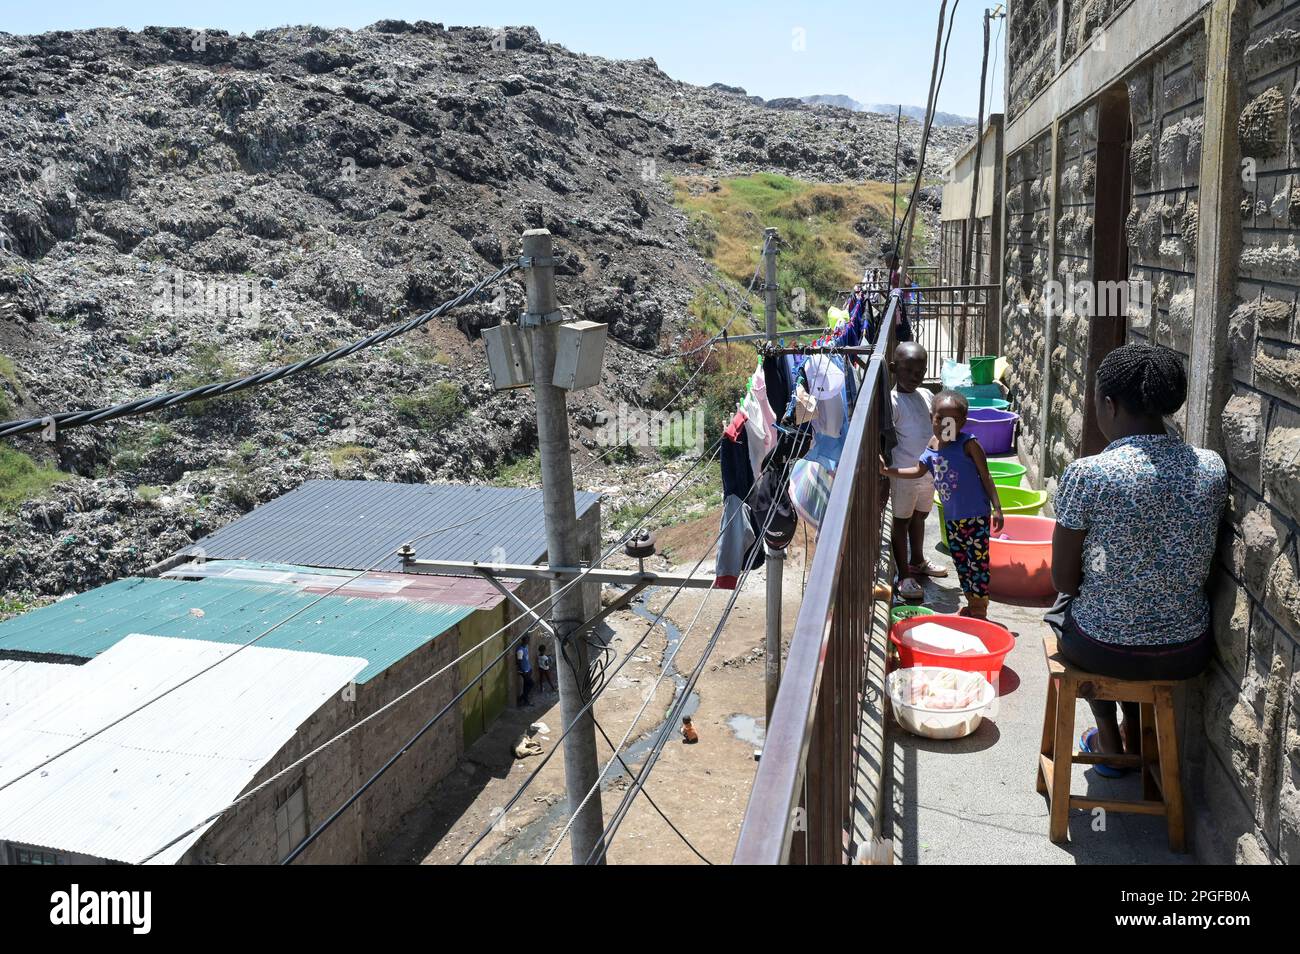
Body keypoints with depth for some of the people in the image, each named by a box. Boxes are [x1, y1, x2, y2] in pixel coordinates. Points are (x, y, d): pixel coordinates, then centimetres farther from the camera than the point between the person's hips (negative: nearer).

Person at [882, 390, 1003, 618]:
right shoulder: (933, 446, 3)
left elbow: (985, 477, -10)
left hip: (976, 515, -7)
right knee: (960, 561, 17)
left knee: (978, 561, -1)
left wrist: (996, 508, -13)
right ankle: (971, 604, 32)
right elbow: (917, 470, 14)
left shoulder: (968, 444, -14)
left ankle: (980, 610, 11)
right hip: (951, 517, 7)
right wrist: (886, 471, 6)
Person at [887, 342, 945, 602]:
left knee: (920, 516, 22)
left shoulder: (926, 396, 5)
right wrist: (887, 473, -21)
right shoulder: (892, 401, -17)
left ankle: (917, 561, 41)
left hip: (928, 471, 7)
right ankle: (904, 576, 13)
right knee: (902, 520, 5)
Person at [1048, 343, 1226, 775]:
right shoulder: (1212, 467, -7)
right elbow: (1197, 563, 6)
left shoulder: (1086, 474, -21)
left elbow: (1063, 579, -13)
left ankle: (1109, 742, 35)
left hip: (1102, 650, -4)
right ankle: (1136, 737, 43)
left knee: (1065, 605, 31)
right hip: (1187, 654, 4)